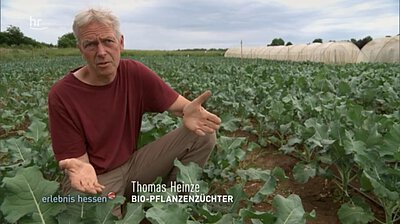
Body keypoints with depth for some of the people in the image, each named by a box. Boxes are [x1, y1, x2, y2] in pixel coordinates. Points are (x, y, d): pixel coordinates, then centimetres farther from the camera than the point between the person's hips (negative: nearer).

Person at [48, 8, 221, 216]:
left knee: (203, 135, -11)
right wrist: (79, 169, -39)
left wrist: (189, 111, -32)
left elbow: (176, 103, -6)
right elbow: (76, 157, -13)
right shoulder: (61, 95, -18)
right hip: (94, 176, -3)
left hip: (132, 163, 4)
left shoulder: (135, 73, -9)